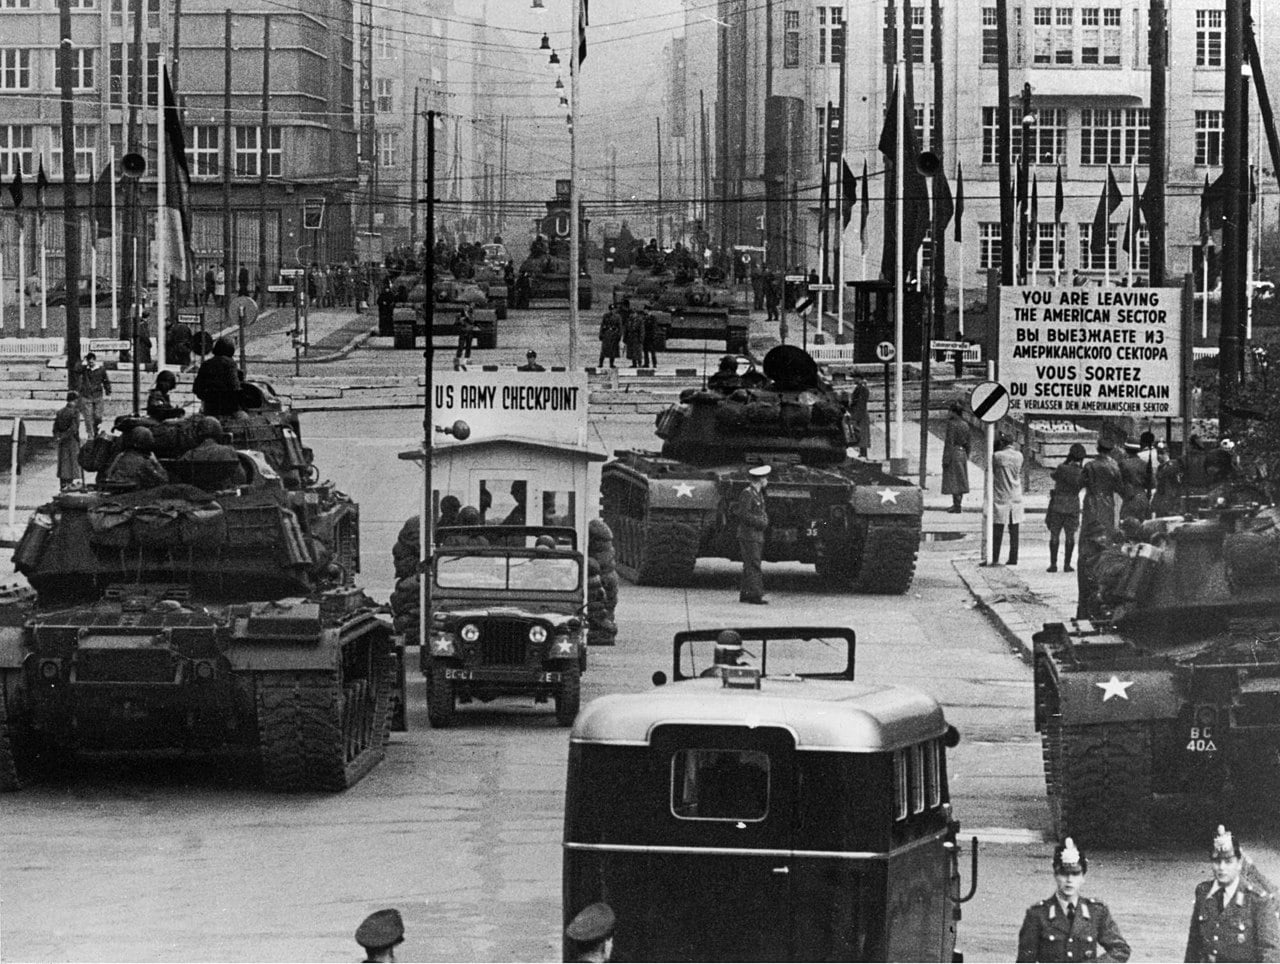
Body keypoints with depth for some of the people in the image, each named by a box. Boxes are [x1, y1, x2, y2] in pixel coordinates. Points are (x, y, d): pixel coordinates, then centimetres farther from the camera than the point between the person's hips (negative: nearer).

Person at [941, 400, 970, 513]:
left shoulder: (951, 423, -14)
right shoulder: (965, 424, 6)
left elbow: (949, 442, -16)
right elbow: (968, 442, 11)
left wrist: (946, 459, -14)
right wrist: (966, 457, 20)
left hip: (954, 453, -7)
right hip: (963, 453, 7)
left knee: (953, 480, -2)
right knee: (961, 480, 12)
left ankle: (956, 505, -2)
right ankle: (957, 504, 19)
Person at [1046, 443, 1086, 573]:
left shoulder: (1062, 468, -14)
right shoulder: (1082, 473, -8)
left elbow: (1053, 476, 7)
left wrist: (1066, 462, 9)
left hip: (1057, 505, -2)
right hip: (1073, 506, 2)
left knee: (1054, 536, 5)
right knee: (1070, 536, 10)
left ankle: (1053, 564, 2)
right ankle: (1067, 564, 6)